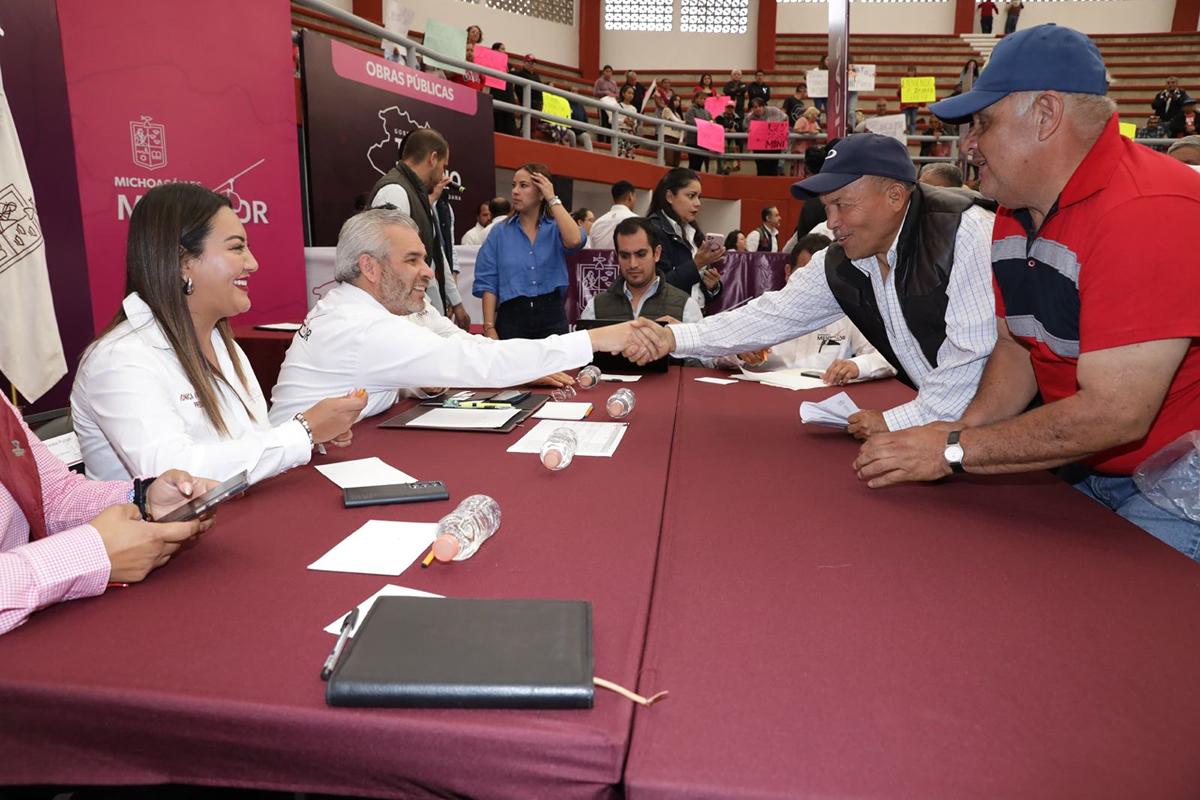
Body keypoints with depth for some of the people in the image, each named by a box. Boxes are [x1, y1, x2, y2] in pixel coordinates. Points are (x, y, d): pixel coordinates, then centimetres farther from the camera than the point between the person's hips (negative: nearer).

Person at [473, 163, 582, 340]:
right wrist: (489, 327, -9)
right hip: (512, 317, 0)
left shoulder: (556, 228, 5)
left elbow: (574, 241, -20)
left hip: (552, 316, 0)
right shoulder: (500, 233, 5)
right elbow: (488, 283, 1)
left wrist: (553, 199, -10)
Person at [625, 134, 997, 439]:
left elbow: (974, 354, -24)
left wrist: (896, 422, -20)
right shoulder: (838, 266, -1)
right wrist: (673, 338, -9)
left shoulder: (964, 234, -20)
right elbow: (772, 316, 1)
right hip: (928, 412, 5)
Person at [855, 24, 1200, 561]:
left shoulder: (1147, 212, -26)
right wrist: (961, 430, -12)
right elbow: (1016, 347, 7)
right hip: (1084, 469, 7)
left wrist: (953, 451, -22)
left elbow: (1113, 413, -29)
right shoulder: (1015, 214, 1)